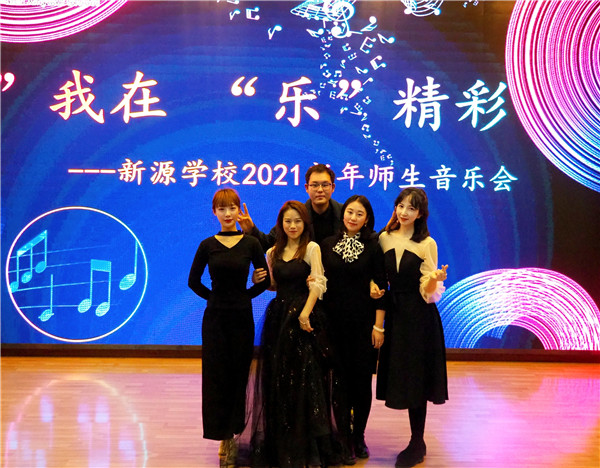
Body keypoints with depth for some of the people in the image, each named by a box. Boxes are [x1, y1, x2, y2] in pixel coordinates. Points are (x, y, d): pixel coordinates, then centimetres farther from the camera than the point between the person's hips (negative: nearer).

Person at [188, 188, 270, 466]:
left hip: (242, 317, 0)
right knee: (216, 376, 1)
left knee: (238, 376, 5)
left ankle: (232, 434, 18)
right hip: (215, 317, 1)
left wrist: (243, 296, 3)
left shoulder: (251, 244, -1)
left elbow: (265, 280, 5)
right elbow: (194, 281, 8)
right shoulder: (208, 245, 1)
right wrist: (215, 297, 5)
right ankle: (224, 435, 11)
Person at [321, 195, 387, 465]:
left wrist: (378, 326, -7)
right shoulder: (328, 244, 5)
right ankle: (345, 441, 14)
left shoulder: (373, 246, -1)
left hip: (364, 322, -1)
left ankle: (358, 436, 23)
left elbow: (380, 288, -3)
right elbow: (322, 283, 8)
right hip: (335, 321, 1)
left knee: (362, 380, 5)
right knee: (340, 381, 3)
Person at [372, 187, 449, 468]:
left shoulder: (427, 244, -6)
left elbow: (427, 291, -8)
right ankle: (417, 442, 23)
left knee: (416, 378, 0)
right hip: (394, 313, 4)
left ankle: (417, 445, 13)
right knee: (400, 377, 8)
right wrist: (375, 287, -5)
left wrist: (435, 279, -28)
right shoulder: (385, 239, 5)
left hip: (419, 317, -4)